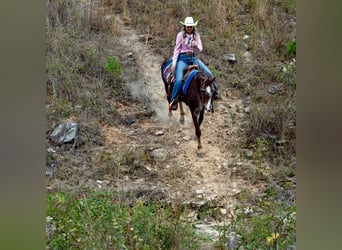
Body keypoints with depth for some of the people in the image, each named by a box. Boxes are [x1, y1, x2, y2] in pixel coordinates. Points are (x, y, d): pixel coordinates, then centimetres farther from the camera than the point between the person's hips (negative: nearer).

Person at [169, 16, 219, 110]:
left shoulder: (196, 35, 9)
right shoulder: (180, 35, 0)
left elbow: (200, 49, 8)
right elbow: (177, 49, 0)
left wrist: (196, 45, -17)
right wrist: (174, 63, -6)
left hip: (194, 58, 4)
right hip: (183, 58, -4)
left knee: (208, 73, -6)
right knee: (179, 80, -23)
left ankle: (215, 92, 15)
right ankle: (173, 101, -12)